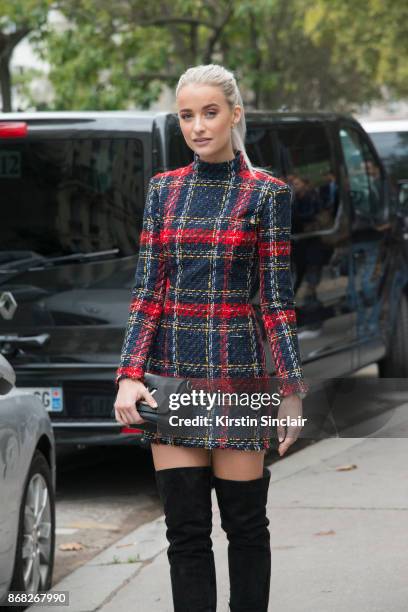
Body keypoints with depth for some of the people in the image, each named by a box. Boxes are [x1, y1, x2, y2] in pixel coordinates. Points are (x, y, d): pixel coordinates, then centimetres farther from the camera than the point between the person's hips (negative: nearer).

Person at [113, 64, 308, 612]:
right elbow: (147, 291, 7)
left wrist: (292, 392, -6)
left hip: (237, 370, -3)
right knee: (185, 528, 2)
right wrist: (130, 374, -4)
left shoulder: (266, 193, -1)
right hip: (171, 371, 3)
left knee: (245, 523, 3)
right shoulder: (163, 189, 9)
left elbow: (278, 300, -2)